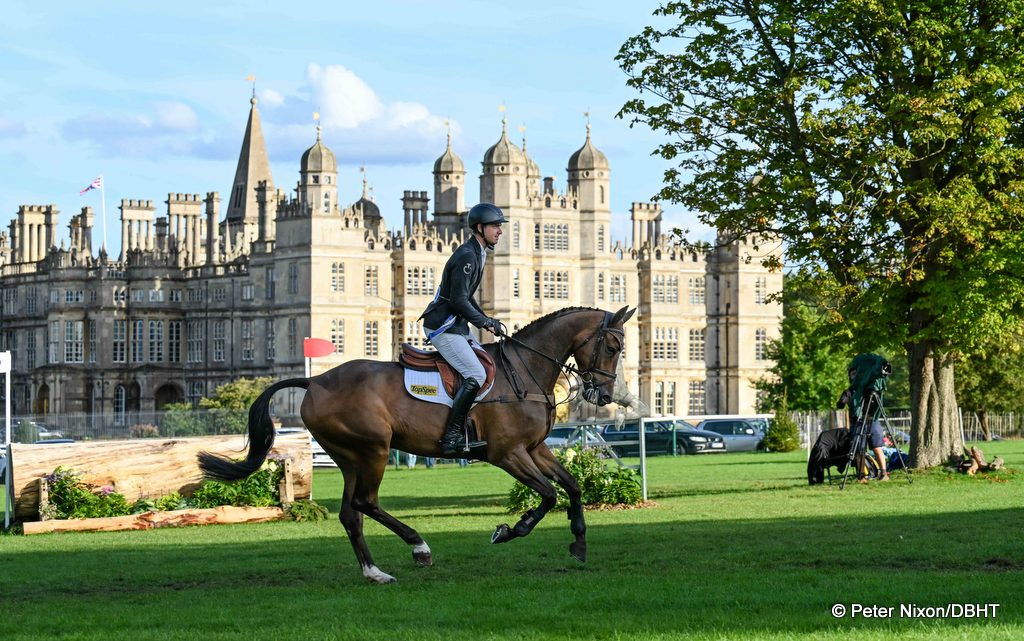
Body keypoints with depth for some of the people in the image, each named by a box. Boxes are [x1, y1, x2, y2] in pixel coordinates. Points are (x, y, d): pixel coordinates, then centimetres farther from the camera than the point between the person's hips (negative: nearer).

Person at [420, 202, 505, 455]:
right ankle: (451, 437, -19)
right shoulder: (467, 256, -18)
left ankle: (469, 428, 11)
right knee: (476, 375, -20)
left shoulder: (477, 254, 16)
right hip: (442, 327, -11)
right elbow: (459, 301, -24)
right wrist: (485, 323, -15)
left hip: (456, 326, 11)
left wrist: (486, 320, 14)